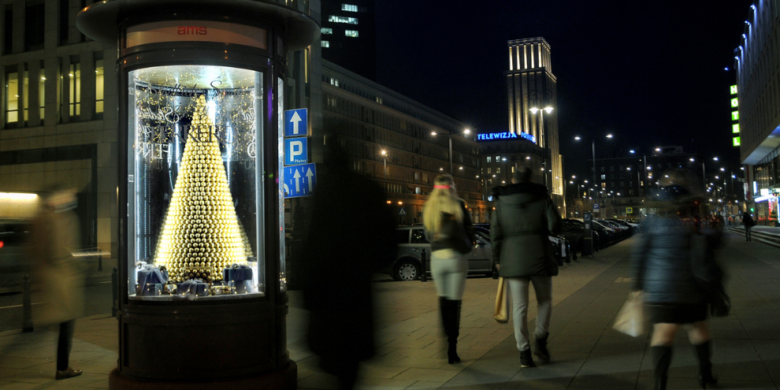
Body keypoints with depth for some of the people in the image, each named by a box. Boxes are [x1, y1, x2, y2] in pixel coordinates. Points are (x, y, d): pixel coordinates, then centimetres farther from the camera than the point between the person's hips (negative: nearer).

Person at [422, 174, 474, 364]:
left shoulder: (428, 208, 6)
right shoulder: (458, 206, -4)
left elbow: (428, 235, 12)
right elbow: (469, 231, 1)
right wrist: (466, 246, 17)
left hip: (437, 258, 3)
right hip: (456, 257, -3)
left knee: (443, 300, 15)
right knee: (454, 303, 0)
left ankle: (446, 340, 16)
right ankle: (452, 349, -1)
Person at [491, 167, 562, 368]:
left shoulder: (501, 202, 4)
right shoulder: (542, 197, 1)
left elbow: (496, 232, 1)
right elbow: (555, 226, -7)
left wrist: (497, 259, 9)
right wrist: (541, 228, 13)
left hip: (513, 259, 1)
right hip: (539, 256, 0)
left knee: (519, 307, 4)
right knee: (545, 300, 18)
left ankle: (524, 352, 2)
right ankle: (541, 340, 6)